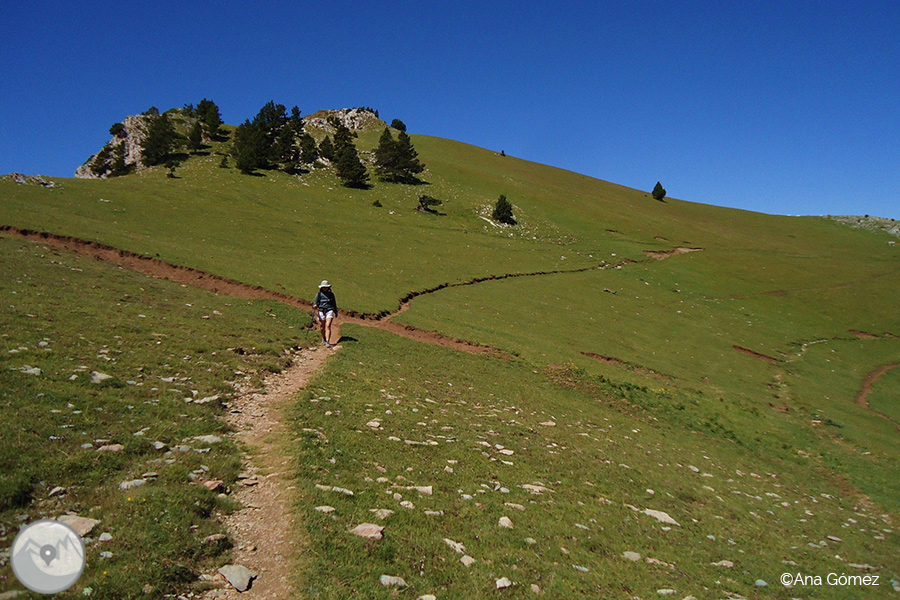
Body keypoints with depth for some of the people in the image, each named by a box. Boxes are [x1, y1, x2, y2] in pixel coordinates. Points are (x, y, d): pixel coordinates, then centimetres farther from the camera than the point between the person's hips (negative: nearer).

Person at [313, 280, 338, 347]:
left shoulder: (331, 294, 7)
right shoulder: (319, 294, 3)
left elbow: (334, 303, 18)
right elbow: (315, 302, -4)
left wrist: (336, 312, 24)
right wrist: (315, 305, -27)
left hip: (329, 311, -1)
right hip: (321, 311, 1)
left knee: (328, 326, -15)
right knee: (322, 327, 8)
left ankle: (327, 342, -20)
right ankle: (324, 338, 38)